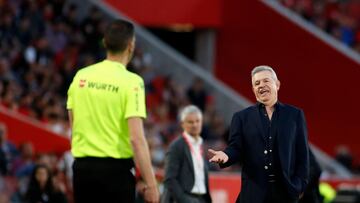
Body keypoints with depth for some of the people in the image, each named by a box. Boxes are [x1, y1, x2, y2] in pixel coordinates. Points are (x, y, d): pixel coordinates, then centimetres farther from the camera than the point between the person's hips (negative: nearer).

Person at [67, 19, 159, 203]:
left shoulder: (81, 76, 5)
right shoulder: (131, 82, -11)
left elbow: (74, 127, 12)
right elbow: (136, 139, -17)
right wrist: (151, 184, -15)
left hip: (82, 167, 5)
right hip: (116, 169, -5)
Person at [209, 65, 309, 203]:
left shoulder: (294, 115, 10)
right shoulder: (242, 117, 11)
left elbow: (302, 152, 7)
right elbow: (236, 148, 3)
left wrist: (300, 185, -3)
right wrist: (226, 155, -21)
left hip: (286, 191, 0)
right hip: (254, 192, 0)